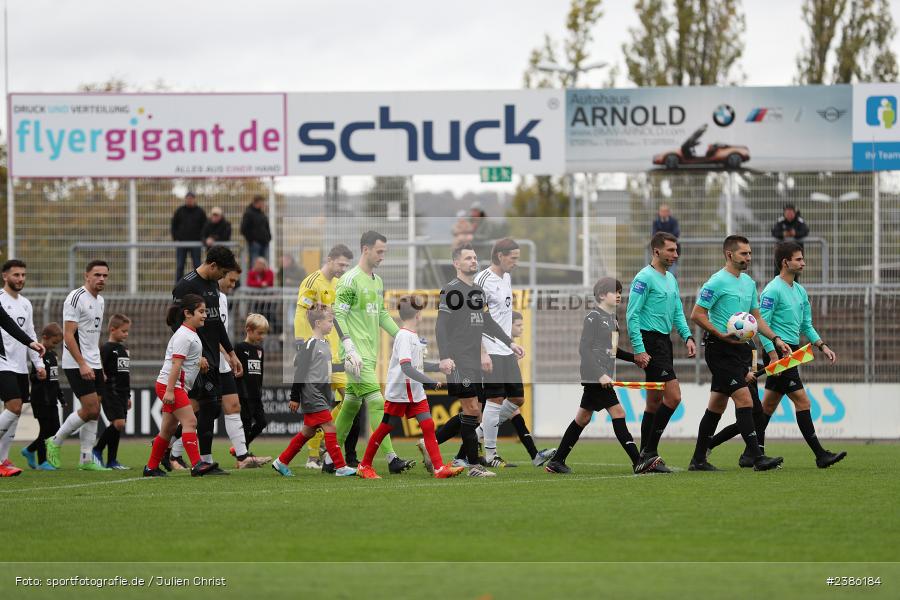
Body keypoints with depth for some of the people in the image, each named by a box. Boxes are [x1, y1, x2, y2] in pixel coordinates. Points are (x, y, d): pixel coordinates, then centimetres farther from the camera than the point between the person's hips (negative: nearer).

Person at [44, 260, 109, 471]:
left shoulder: (99, 300, 15)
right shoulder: (76, 298, -13)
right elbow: (68, 335, -17)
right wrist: (82, 364, -22)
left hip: (93, 364, 9)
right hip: (76, 364, -9)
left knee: (94, 412, 5)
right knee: (90, 410, -13)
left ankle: (86, 459, 9)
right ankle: (55, 442, 3)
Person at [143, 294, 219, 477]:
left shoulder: (192, 335, 19)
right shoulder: (183, 336, -13)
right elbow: (175, 364, -21)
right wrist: (169, 391, -25)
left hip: (176, 387, 10)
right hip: (170, 385, -10)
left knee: (168, 428, 12)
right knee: (190, 421, -18)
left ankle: (151, 467, 18)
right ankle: (196, 465, -25)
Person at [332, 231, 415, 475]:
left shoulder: (377, 281, 16)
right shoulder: (350, 280, -12)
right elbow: (338, 316, -15)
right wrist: (351, 350, -22)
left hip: (370, 353, 9)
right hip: (356, 353, -9)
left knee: (352, 402, 13)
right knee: (376, 403, -13)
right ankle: (392, 459, -17)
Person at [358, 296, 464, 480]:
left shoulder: (413, 336, 11)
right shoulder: (404, 336, -19)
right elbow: (406, 367, -29)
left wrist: (440, 366, 20)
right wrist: (430, 382, -33)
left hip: (416, 392, 8)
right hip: (398, 393, -8)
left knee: (428, 426, -3)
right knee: (385, 428, 2)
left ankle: (439, 468, -8)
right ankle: (364, 466, 16)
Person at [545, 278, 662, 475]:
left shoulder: (612, 319, 17)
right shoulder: (593, 317, -10)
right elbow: (584, 349, -16)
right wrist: (600, 374, -23)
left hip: (603, 376, 10)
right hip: (594, 375, -10)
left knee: (583, 418, 12)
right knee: (617, 412, -14)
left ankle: (556, 461, 18)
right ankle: (638, 461, -18)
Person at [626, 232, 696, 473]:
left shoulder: (671, 279, 17)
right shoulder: (644, 278, -11)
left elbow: (678, 313, 22)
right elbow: (632, 315, -14)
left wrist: (687, 337, 5)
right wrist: (638, 349, -18)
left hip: (664, 342, 9)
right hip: (650, 341, -9)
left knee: (655, 402, 10)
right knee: (673, 396, -16)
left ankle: (645, 457, 15)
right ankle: (650, 451, -10)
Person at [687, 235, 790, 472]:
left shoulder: (749, 283, 15)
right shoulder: (717, 282, -11)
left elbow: (756, 318, 22)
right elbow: (697, 314, -13)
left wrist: (776, 339, 10)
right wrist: (721, 335, -22)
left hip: (739, 349, 9)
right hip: (721, 350, -9)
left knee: (717, 405, 11)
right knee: (744, 398, -16)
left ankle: (699, 459, 16)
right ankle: (757, 457, -19)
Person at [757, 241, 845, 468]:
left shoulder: (800, 291, 15)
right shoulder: (773, 290, -12)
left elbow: (806, 325, 21)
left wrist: (822, 346, 7)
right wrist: (774, 356, -21)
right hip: (778, 351, -9)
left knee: (769, 404, 12)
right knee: (802, 401, -11)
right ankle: (820, 455, -12)